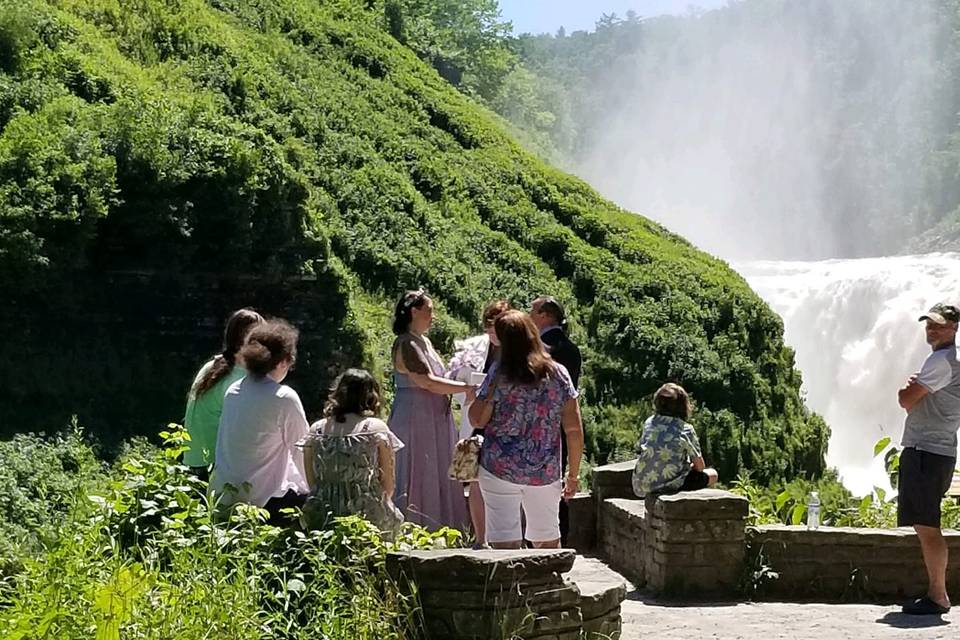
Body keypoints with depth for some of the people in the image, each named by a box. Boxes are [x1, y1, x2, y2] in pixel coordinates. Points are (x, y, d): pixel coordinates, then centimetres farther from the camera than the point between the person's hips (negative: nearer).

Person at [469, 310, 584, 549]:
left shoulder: (499, 373, -7)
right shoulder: (558, 374, 0)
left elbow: (477, 420, -5)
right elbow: (574, 430, 0)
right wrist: (573, 474, 7)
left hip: (500, 469, -3)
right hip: (546, 472, 3)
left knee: (505, 541, 0)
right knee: (548, 539, 17)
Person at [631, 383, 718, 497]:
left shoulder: (649, 422, 4)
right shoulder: (686, 429, -8)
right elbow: (700, 466, -4)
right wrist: (689, 466, 20)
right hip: (670, 487, -6)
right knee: (712, 475, 15)